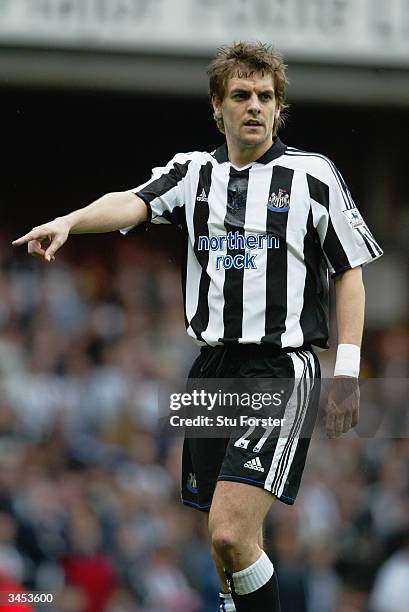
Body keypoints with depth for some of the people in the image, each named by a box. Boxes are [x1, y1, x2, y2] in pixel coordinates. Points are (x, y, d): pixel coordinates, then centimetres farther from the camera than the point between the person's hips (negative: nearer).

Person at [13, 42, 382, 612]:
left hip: (283, 367, -5)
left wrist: (348, 374, -3)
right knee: (225, 544, 8)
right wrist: (68, 221, -32)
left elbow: (349, 274, 5)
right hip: (212, 368, 5)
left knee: (231, 533, -20)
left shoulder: (314, 176, 1)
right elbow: (133, 203, -10)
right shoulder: (193, 172, 9)